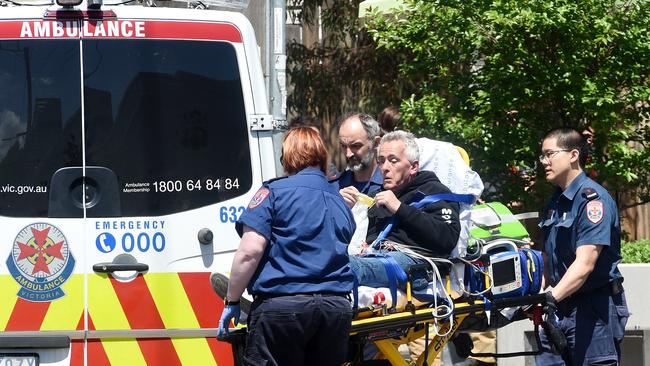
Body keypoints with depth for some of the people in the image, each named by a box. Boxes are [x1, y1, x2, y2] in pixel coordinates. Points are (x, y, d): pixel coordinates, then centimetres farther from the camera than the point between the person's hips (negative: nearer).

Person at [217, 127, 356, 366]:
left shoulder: (274, 191, -1)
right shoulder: (340, 202, 19)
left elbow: (250, 251, -9)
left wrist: (231, 301, -2)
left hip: (283, 307, -6)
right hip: (337, 308, 6)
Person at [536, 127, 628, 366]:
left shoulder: (593, 199, -14)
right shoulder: (556, 201, 16)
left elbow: (585, 263, -24)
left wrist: (553, 296, -34)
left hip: (595, 310, -9)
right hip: (560, 310, 9)